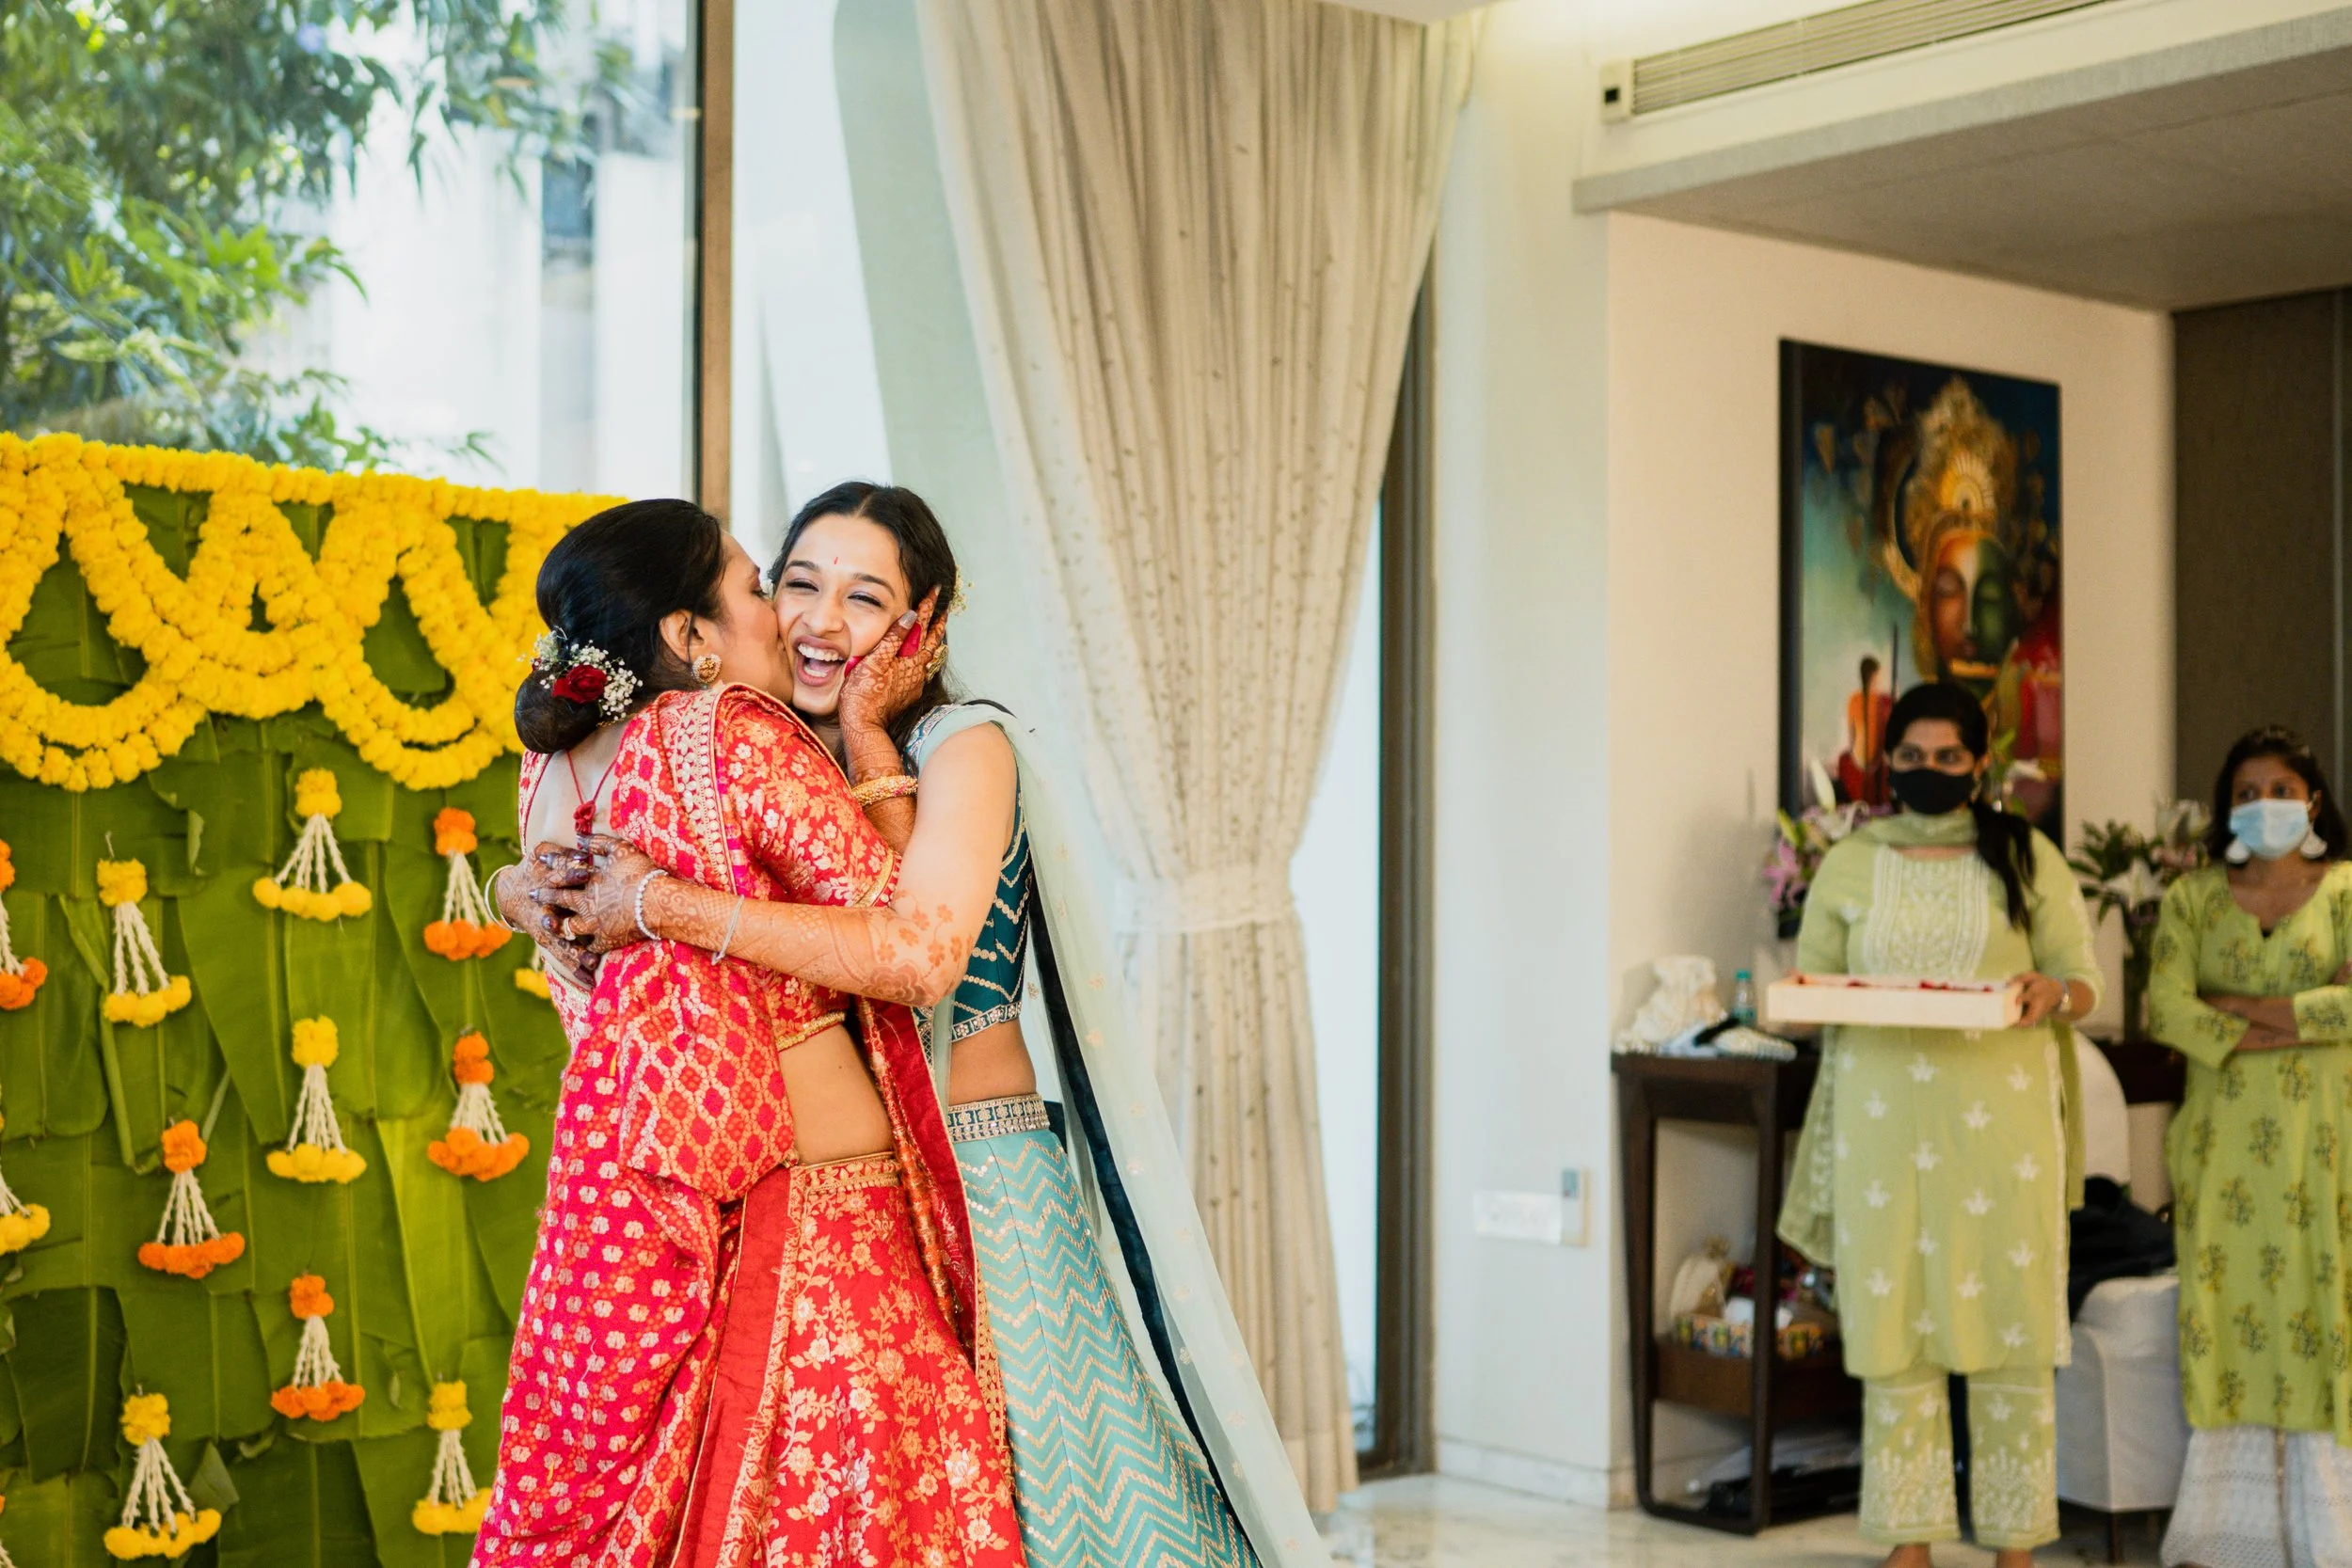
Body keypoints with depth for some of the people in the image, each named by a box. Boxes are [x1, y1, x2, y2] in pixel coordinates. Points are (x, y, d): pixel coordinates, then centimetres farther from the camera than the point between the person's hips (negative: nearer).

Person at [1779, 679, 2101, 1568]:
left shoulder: (2027, 859, 8)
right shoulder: (1848, 865, 11)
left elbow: (2085, 981, 7)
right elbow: (1807, 984, 14)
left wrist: (2052, 993, -15)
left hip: (2001, 1118, -1)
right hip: (1885, 1119, 1)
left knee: (2011, 1324, 0)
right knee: (1894, 1322, 1)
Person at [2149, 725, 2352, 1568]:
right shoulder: (2192, 898, 9)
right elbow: (2165, 1007, -4)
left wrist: (2261, 1009, -10)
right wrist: (2252, 1043, -13)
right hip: (2225, 1140, 1)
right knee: (2228, 1313, -1)